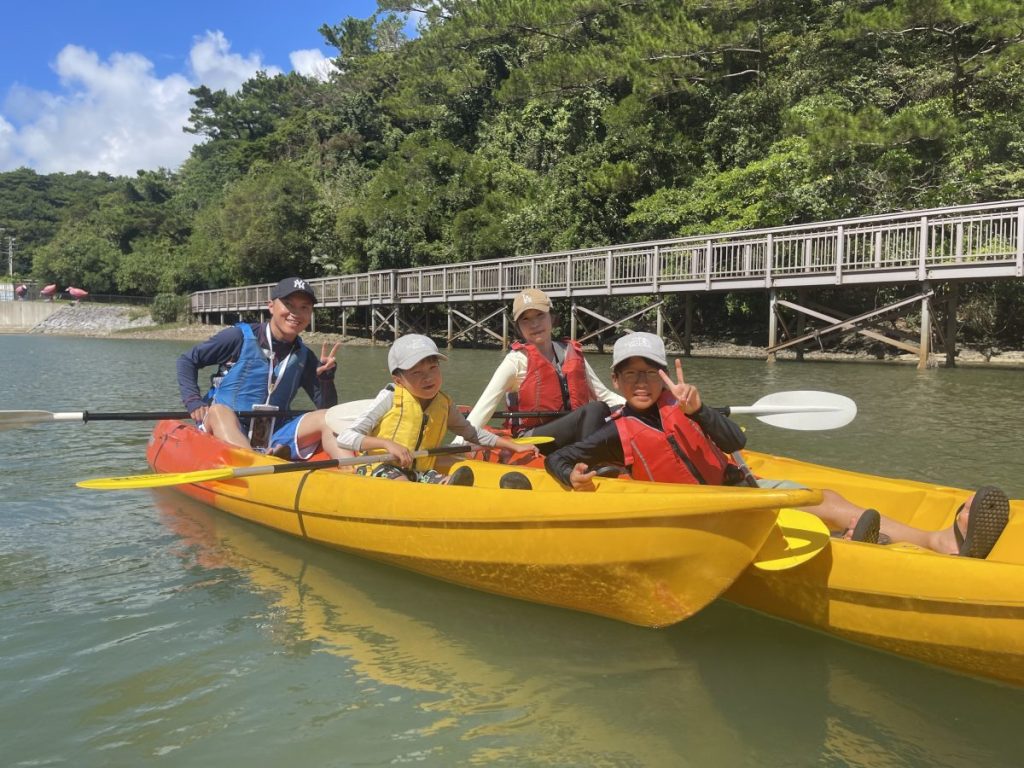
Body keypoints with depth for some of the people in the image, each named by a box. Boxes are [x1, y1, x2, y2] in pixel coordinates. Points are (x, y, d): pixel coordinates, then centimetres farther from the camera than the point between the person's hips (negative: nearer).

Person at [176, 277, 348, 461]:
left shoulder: (304, 357, 10)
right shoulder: (241, 337, -1)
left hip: (273, 440, 3)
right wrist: (193, 401, -8)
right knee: (219, 411, -35)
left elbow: (328, 409, 9)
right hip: (225, 427, -3)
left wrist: (327, 377, -9)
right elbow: (187, 360, 7)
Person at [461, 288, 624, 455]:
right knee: (594, 410, -29)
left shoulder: (572, 353, 14)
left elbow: (603, 395, 18)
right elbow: (486, 403, -10)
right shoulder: (517, 359, 0)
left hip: (574, 435, 5)